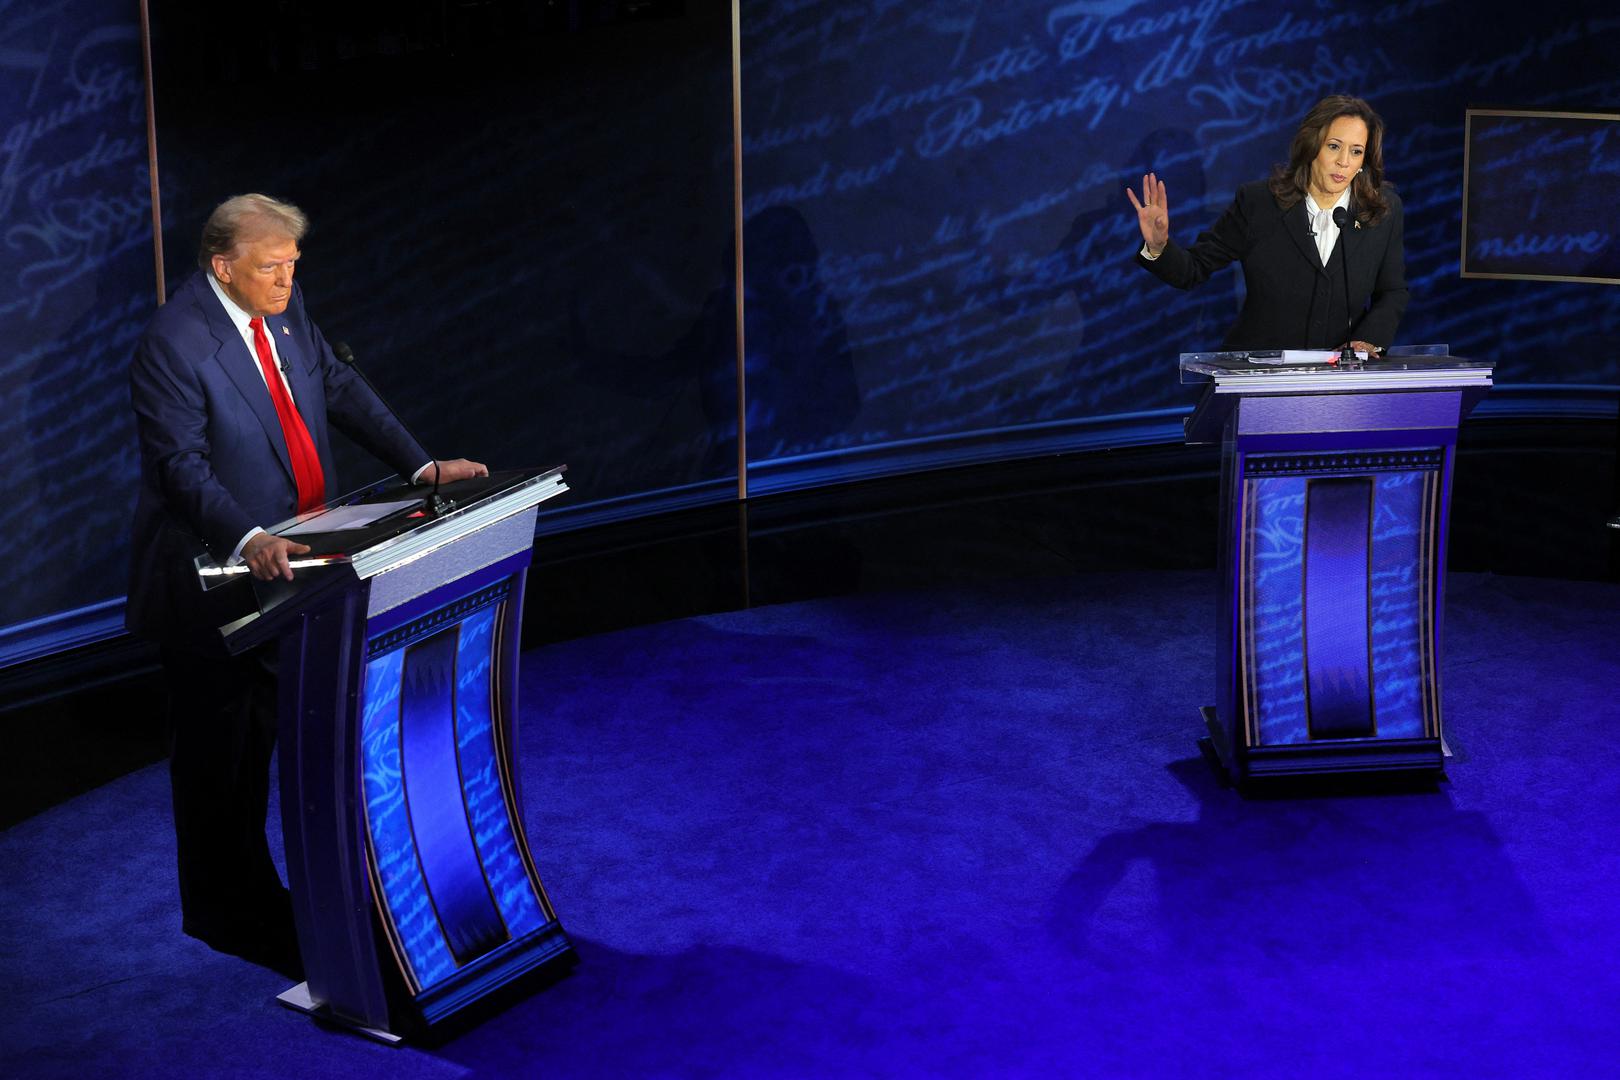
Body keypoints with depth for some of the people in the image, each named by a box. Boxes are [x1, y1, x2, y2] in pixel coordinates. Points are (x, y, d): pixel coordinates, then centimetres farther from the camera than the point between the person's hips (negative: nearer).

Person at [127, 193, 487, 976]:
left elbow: (340, 389, 10)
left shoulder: (284, 310, 3)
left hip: (288, 560, 8)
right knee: (219, 746, 5)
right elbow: (181, 466, -25)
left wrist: (420, 466, 0)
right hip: (213, 574, -8)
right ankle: (223, 911, 20)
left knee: (264, 733, 16)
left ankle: (249, 895, 30)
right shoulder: (173, 344, -21)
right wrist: (248, 540, -39)